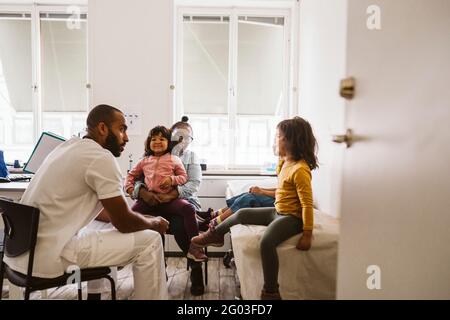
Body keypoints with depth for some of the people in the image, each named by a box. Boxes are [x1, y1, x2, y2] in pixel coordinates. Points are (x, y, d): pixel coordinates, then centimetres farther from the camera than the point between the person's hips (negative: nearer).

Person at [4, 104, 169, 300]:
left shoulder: (69, 146, 13)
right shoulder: (101, 158, -15)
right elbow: (124, 223, -11)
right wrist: (154, 223, 7)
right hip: (48, 256, -10)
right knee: (149, 241, -6)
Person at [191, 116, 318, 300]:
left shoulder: (300, 170, -23)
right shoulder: (284, 162, 5)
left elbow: (307, 204, -23)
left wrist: (307, 234, -23)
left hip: (292, 217, -9)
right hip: (278, 212, 10)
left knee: (267, 242, -34)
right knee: (241, 214, 13)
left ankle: (270, 292, -19)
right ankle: (215, 235, 39)